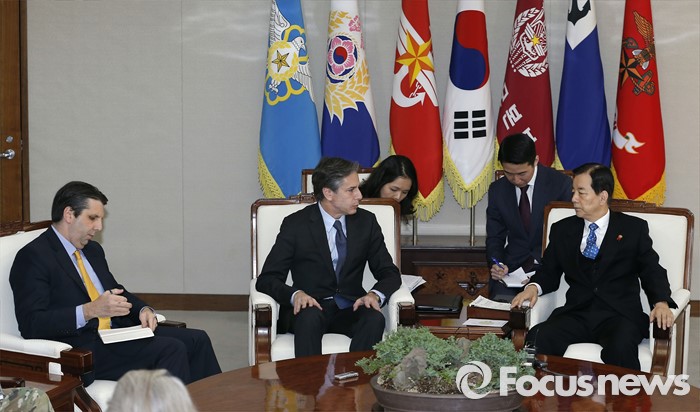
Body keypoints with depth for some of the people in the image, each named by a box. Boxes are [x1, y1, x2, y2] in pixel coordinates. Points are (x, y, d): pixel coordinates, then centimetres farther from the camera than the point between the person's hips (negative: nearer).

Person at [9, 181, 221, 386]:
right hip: (81, 350, -9)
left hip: (116, 332, 9)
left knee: (196, 340, -7)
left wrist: (143, 309, 5)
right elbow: (31, 324, -17)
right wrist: (90, 310, -25)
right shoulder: (33, 257, -8)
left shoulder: (93, 250, 18)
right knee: (171, 349, -24)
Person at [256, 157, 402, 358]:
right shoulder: (296, 224, -3)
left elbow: (389, 273, 8)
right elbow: (267, 279, -4)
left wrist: (375, 294, -16)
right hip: (311, 306, -2)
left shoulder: (366, 221, 6)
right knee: (309, 316, -37)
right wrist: (295, 294, -27)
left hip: (350, 308, 3)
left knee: (374, 318, -31)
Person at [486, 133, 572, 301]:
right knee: (501, 300, -27)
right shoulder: (497, 190, 5)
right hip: (511, 266, 3)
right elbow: (495, 237, 10)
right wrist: (496, 264, -11)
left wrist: (538, 261, -16)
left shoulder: (561, 184, -6)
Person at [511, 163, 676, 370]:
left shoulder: (634, 228, 9)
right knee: (537, 338, -29)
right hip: (576, 313, 2)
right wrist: (533, 287, -6)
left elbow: (652, 271, 7)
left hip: (619, 314, -2)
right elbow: (549, 272, 17)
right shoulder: (562, 230, 16)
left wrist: (661, 302, -13)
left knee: (620, 347, -37)